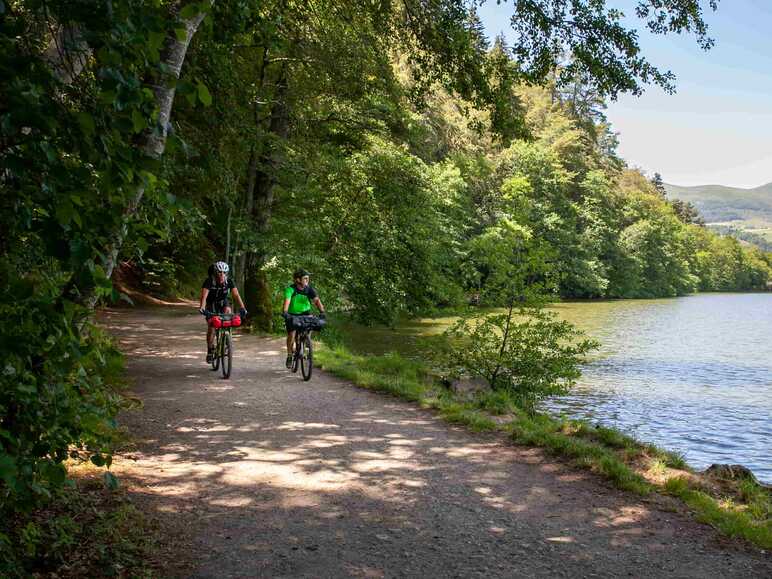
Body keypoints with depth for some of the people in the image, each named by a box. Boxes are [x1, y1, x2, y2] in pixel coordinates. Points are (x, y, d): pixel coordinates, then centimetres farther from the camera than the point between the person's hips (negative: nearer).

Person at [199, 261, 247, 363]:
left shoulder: (229, 281, -22)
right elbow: (204, 296, -38)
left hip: (223, 302, 2)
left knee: (228, 310, -32)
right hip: (212, 304, -2)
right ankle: (210, 350, 5)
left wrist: (242, 307, -43)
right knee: (211, 327, -13)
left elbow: (236, 295, -29)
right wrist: (201, 307, -56)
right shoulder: (209, 281, -28)